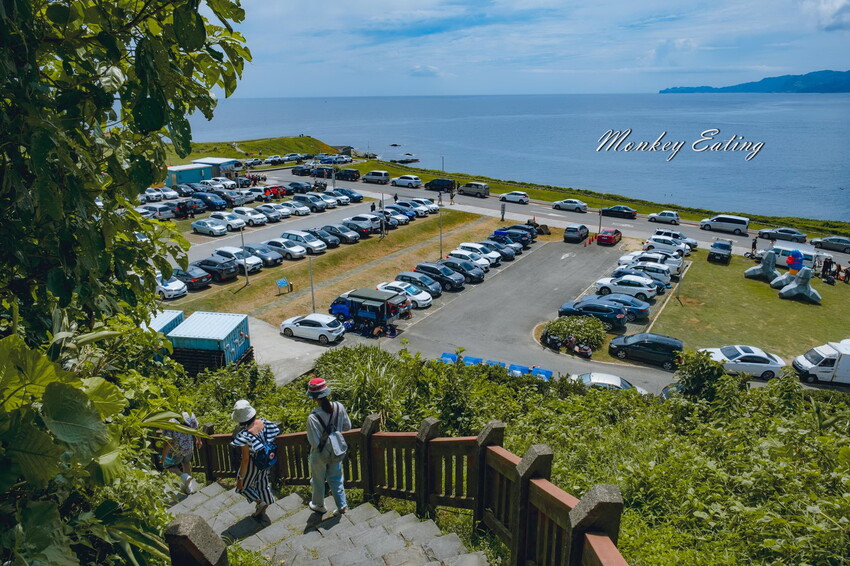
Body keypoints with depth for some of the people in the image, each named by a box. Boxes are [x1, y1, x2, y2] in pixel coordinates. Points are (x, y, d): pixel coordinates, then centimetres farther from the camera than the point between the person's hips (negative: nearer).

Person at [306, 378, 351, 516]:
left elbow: (314, 442, -24)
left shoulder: (313, 417, -32)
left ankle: (319, 505, 46)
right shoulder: (339, 407, -19)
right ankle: (342, 505, 33)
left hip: (320, 454, -3)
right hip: (336, 450, 3)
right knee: (336, 479, 25)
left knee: (318, 481, 24)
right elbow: (347, 426, -4)